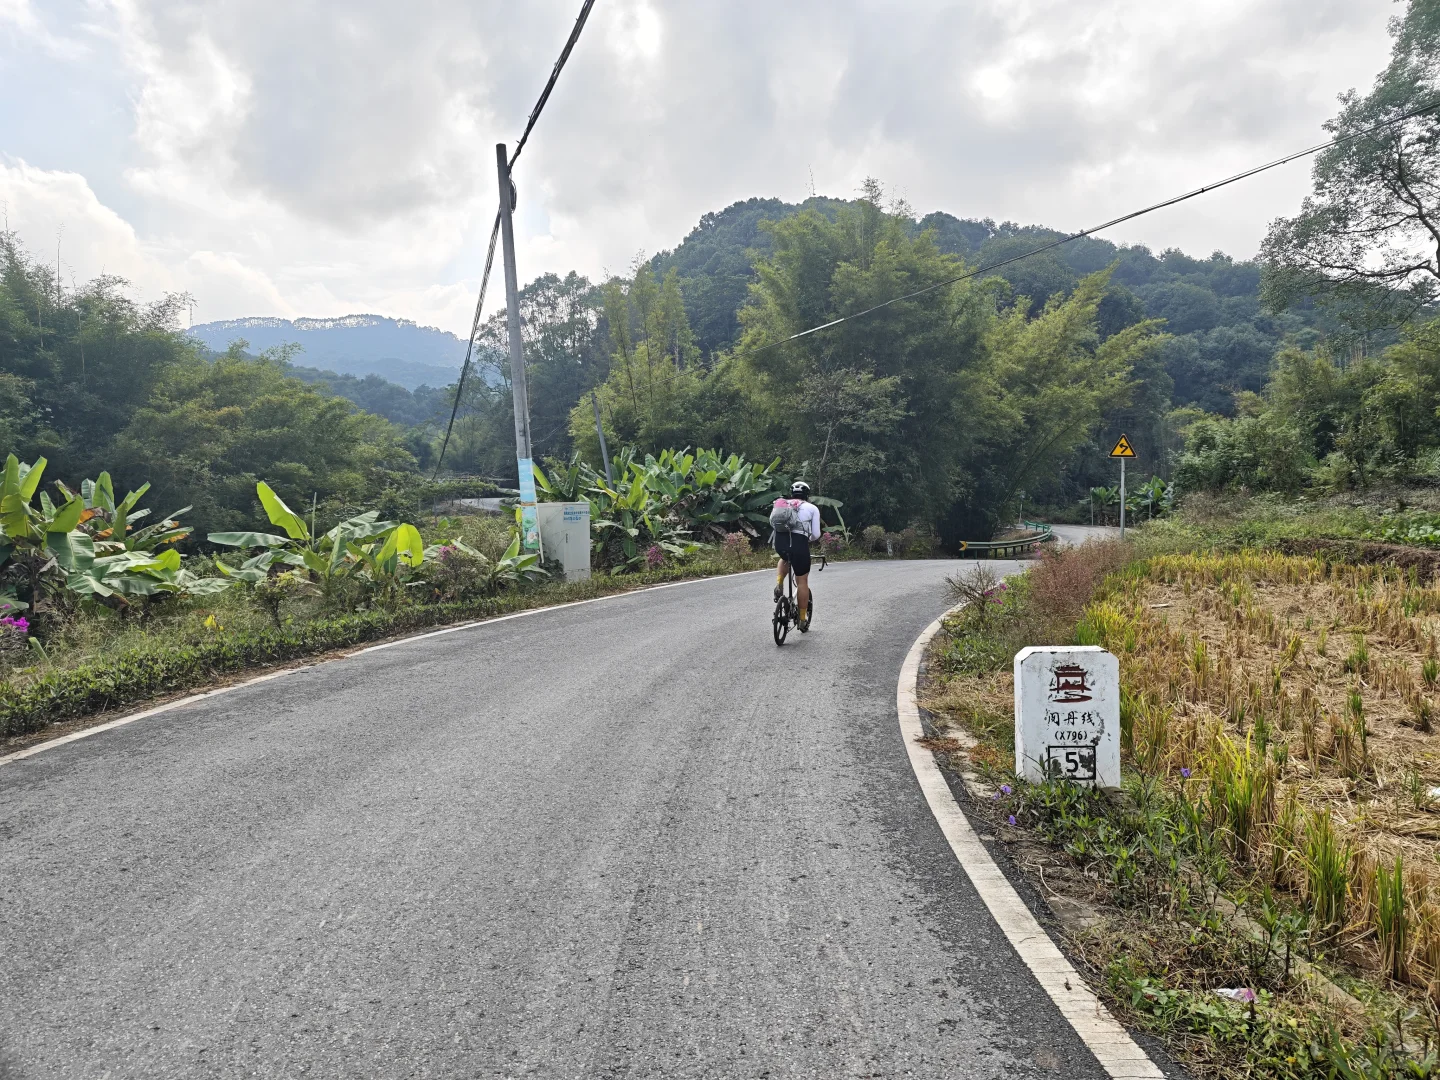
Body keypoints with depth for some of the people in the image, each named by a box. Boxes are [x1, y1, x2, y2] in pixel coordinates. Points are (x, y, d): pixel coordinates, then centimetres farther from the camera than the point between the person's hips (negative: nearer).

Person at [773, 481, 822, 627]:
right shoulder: (812, 508, 13)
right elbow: (816, 534, 8)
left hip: (780, 542, 3)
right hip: (799, 543, -3)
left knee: (785, 559, 38)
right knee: (802, 581, 11)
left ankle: (779, 584, 14)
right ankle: (803, 618, 16)